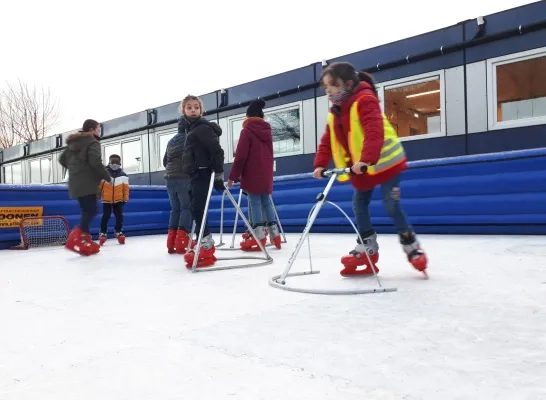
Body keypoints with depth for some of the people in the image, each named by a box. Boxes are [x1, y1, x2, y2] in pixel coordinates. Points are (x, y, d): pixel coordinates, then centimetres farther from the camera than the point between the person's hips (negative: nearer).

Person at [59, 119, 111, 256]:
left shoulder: (74, 143, 19)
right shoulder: (92, 142, -6)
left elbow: (62, 159, 23)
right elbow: (96, 162, -19)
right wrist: (107, 177, -8)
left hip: (75, 182, 8)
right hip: (86, 183, -8)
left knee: (86, 211, 11)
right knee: (90, 211, -10)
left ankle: (85, 240, 9)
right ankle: (76, 239, -25)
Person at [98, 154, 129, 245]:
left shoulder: (123, 175, 1)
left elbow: (126, 187, 3)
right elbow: (99, 184, -2)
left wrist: (125, 198, 2)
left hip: (118, 199, 2)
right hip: (107, 199, -2)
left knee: (119, 216, 3)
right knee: (106, 216, -3)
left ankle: (118, 232, 18)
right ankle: (103, 233, 8)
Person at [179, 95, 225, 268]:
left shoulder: (202, 128, -11)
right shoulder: (193, 128, 20)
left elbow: (217, 151, -19)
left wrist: (218, 174, -21)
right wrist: (192, 177, 18)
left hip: (203, 175, -10)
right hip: (196, 175, 10)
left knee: (198, 209, -13)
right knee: (196, 209, 10)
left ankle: (205, 247, -12)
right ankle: (205, 244, 16)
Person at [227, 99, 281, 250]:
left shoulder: (247, 131, -6)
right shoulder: (267, 131, 14)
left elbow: (240, 156, -12)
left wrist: (233, 176, -8)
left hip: (252, 174, -6)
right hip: (266, 174, 6)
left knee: (255, 202, -5)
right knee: (266, 201, 11)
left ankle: (259, 237, -8)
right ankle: (274, 234, 11)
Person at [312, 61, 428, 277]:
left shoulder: (365, 100, -19)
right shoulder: (335, 112, 8)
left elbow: (374, 132, -33)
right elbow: (327, 140, 8)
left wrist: (366, 159, -44)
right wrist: (320, 164, -4)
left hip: (384, 162, -8)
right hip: (359, 167, 9)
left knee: (391, 205, -9)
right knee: (359, 205, 6)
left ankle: (411, 245, 9)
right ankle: (367, 249, 15)